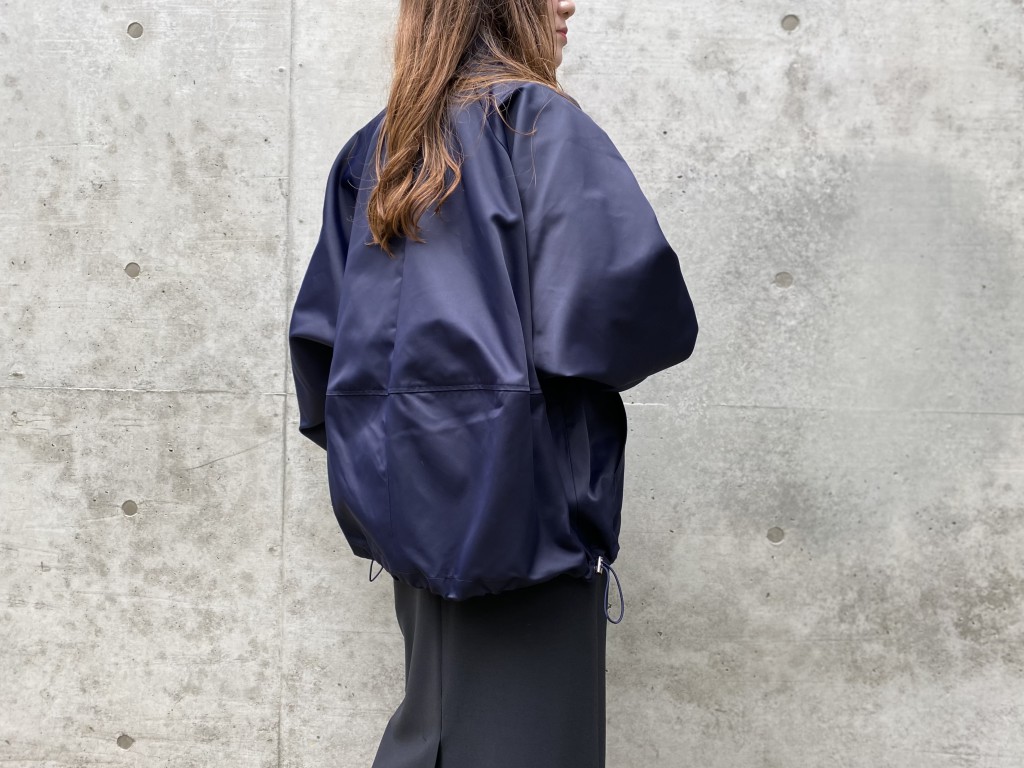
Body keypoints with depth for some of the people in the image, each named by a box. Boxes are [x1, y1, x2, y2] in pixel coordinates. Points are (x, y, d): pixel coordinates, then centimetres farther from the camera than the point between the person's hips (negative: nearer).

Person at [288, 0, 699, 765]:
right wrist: (618, 351, 0)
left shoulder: (384, 142, 12)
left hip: (415, 490, 8)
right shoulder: (540, 119, -9)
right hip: (520, 482, -7)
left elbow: (319, 327, 13)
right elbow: (625, 283, -22)